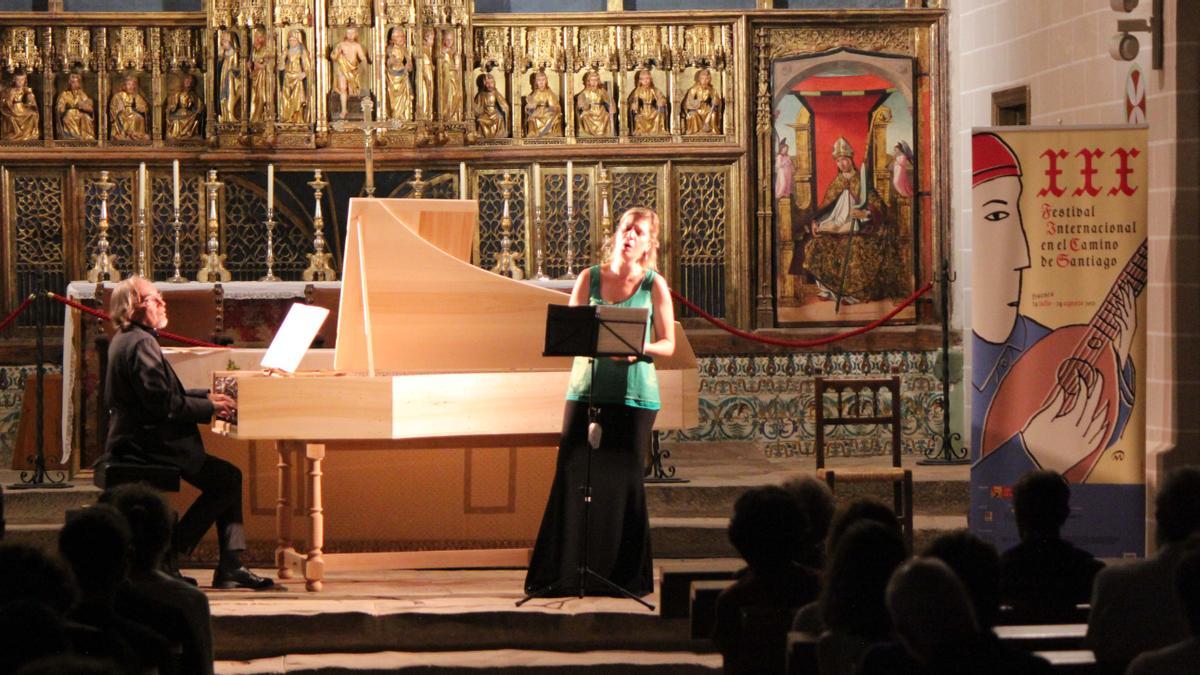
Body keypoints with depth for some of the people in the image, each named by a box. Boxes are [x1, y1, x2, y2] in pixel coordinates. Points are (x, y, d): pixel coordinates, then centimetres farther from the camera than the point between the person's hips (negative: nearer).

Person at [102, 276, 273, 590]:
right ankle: (172, 551, -4)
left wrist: (207, 397, 12)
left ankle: (230, 566, 3)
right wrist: (210, 408, -12)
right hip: (147, 444, -11)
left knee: (227, 478, 10)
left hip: (137, 440, 11)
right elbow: (164, 404, -24)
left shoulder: (127, 340, 17)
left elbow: (164, 393, 21)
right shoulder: (140, 344, -18)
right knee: (228, 479, -8)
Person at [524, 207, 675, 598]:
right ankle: (562, 573, 2)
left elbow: (668, 345, 5)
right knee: (572, 475, -3)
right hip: (587, 387, 1)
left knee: (623, 481, 0)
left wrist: (640, 347, -16)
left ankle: (624, 575, 9)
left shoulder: (655, 286, 3)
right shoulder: (589, 278, 8)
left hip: (634, 393, -1)